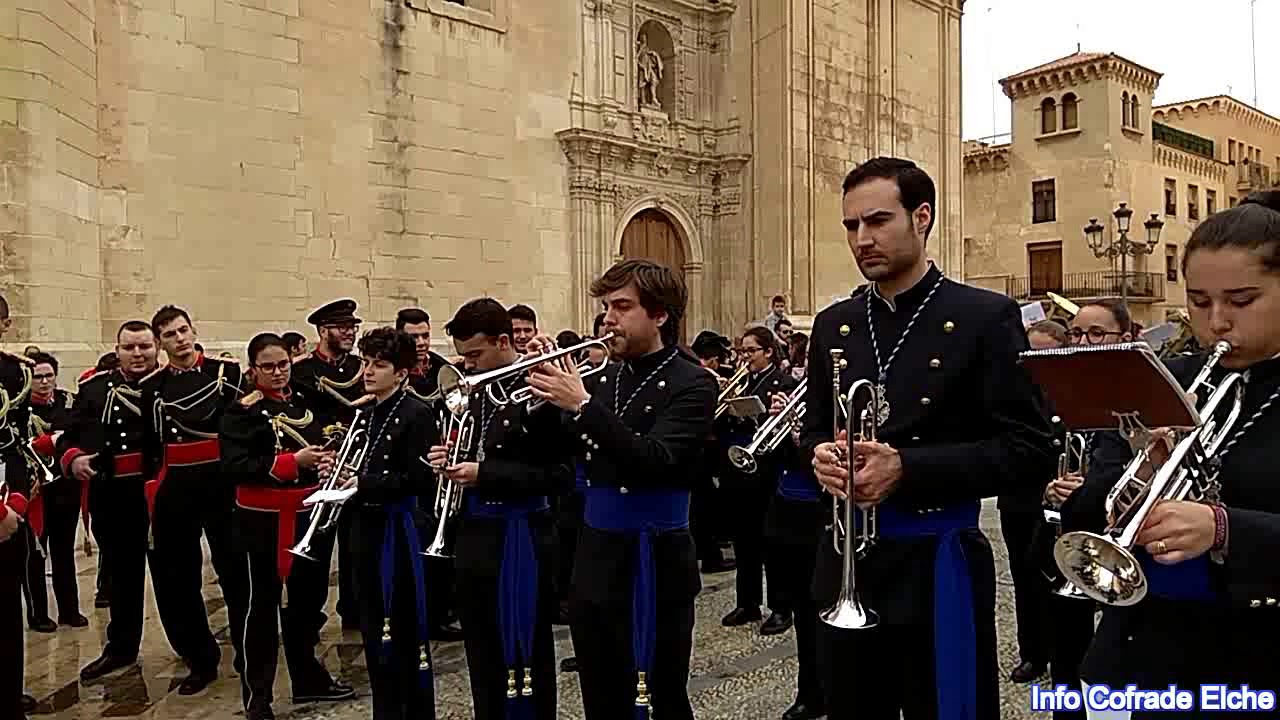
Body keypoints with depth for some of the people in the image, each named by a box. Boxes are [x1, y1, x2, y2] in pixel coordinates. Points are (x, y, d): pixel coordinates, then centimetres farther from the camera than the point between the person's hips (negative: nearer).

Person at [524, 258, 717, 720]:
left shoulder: (692, 383, -10)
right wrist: (549, 395, -6)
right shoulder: (608, 377, 9)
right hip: (594, 559, 7)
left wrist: (582, 404, -28)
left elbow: (653, 461, -24)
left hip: (653, 562, -6)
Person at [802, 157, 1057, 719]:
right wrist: (821, 454, -9)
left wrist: (907, 468, -20)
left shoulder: (985, 317, -7)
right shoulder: (834, 324, 8)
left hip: (936, 570, -4)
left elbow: (1031, 451, -11)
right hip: (844, 567, 5)